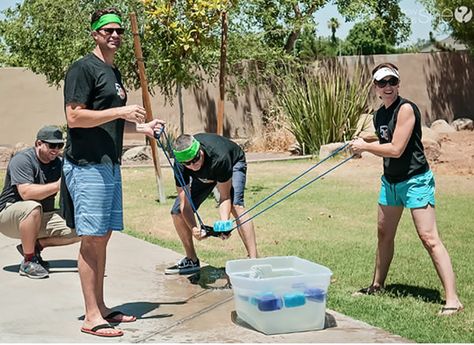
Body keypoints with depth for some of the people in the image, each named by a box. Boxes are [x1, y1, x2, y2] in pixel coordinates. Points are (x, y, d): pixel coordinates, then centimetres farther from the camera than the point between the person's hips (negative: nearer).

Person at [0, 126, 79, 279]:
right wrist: (57, 185, -38)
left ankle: (36, 245, 6)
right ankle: (28, 262, -24)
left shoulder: (58, 163, 4)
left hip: (42, 218, 6)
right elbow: (26, 193, -32)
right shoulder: (22, 160, -17)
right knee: (33, 208, -40)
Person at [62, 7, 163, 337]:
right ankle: (92, 317, -3)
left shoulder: (114, 73, 19)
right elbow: (74, 117, -17)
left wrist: (142, 127, 16)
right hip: (87, 165, -9)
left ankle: (101, 307, 18)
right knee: (92, 239, -7)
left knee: (102, 237, 11)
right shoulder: (83, 68, -8)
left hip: (110, 164, 9)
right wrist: (121, 111, -18)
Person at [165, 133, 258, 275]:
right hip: (203, 175, 4)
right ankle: (192, 261, 13)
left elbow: (224, 196, -34)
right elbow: (185, 203, -30)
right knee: (177, 212, -5)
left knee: (236, 205, -33)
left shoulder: (219, 157, -44)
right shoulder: (179, 165, -34)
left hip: (234, 163, -4)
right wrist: (193, 228, -47)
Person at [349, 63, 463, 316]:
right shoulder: (379, 115, 7)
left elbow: (396, 149, -22)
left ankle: (452, 299, -12)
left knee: (429, 238, -13)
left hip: (415, 181, -9)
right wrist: (363, 146, 2)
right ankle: (377, 285, 36)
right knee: (384, 234, 19)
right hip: (390, 181, 9)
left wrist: (364, 146, -12)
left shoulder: (406, 109, -18)